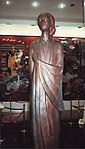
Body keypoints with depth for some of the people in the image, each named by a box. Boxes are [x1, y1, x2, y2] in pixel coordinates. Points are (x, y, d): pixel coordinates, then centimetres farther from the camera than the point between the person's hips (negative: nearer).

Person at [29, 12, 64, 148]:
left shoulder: (57, 45, 6)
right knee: (39, 114, 2)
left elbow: (60, 68, 0)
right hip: (38, 85, 1)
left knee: (51, 114, 4)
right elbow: (31, 68, 5)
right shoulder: (34, 45, 8)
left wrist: (40, 62, -5)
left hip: (52, 86, 0)